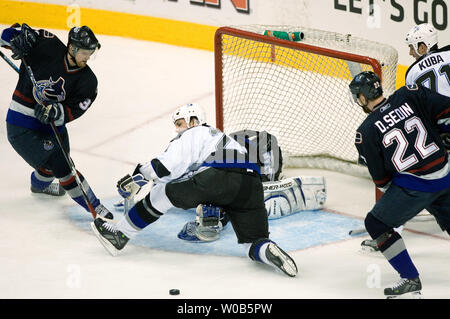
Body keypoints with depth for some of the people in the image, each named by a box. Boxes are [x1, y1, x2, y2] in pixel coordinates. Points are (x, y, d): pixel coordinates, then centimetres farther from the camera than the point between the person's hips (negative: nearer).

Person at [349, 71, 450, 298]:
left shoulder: (366, 132, -5)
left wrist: (393, 193, 20)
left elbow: (381, 178, 2)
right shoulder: (409, 95, 2)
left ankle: (410, 280, 4)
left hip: (415, 185, -5)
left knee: (376, 223, 8)